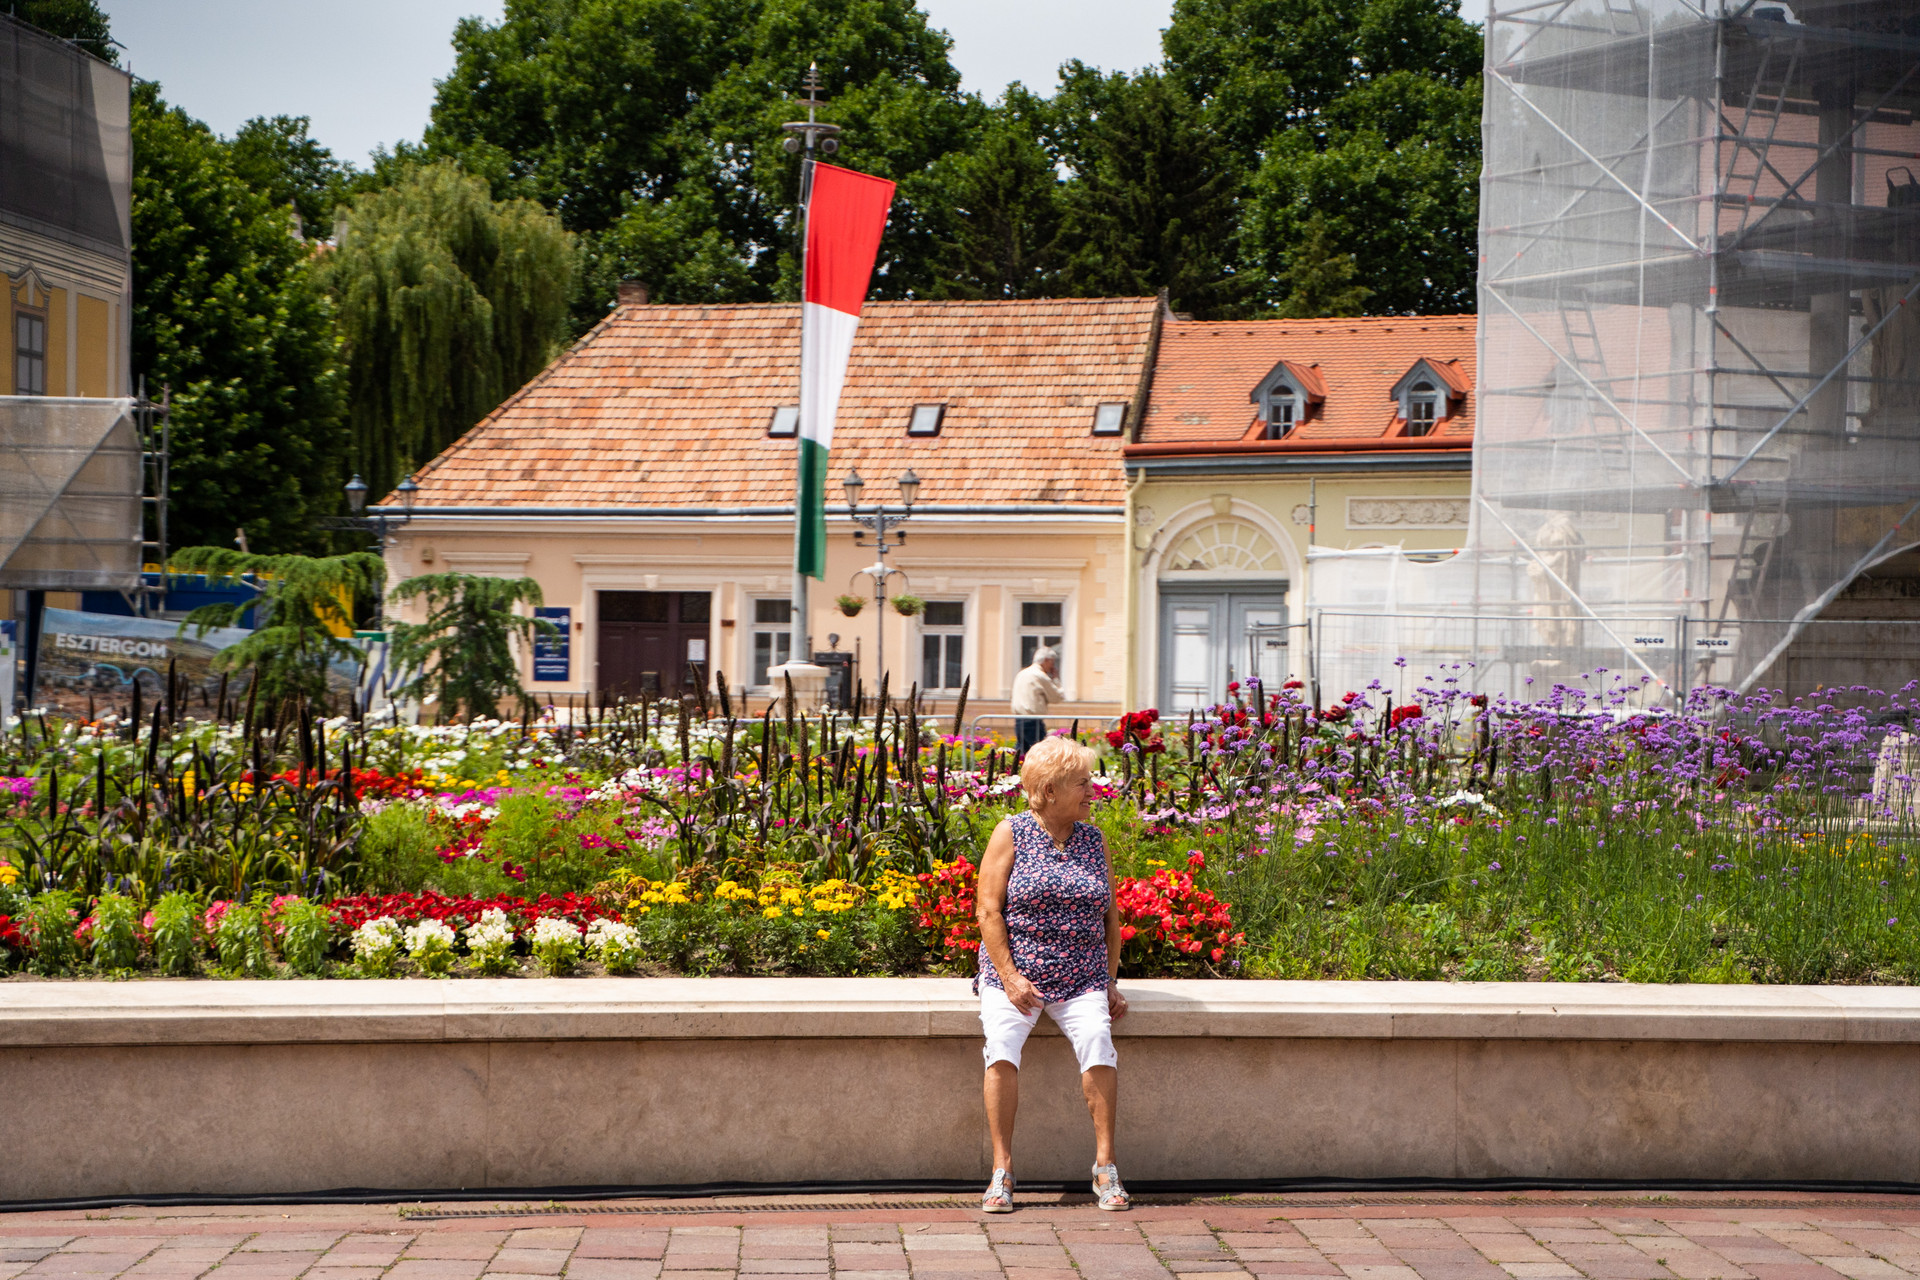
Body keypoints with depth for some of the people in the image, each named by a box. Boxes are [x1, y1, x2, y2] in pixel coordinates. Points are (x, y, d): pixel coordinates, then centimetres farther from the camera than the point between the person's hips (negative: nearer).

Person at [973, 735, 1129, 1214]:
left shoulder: (1093, 840, 11)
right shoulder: (1012, 833, 0)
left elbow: (1110, 915, 15)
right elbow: (988, 910, -4)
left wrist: (1110, 984, 7)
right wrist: (1010, 977, -13)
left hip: (1080, 979, 2)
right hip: (1015, 973, -2)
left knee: (1096, 1037, -26)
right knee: (1002, 1044, -28)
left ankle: (1105, 1167, -18)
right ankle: (1001, 1171, -20)